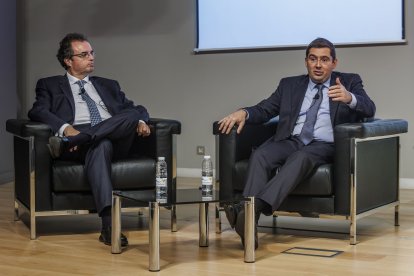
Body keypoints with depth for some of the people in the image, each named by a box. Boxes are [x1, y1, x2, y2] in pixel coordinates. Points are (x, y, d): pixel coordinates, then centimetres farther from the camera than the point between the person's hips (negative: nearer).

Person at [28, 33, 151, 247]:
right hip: (81, 144, -4)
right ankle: (109, 225, -50)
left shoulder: (108, 85, 33)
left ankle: (66, 142, -38)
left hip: (116, 140, 4)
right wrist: (66, 128, -20)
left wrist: (140, 121, -2)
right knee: (101, 145, -40)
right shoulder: (50, 85, 20)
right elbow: (38, 112, 1)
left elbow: (136, 109, 25)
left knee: (132, 116, -29)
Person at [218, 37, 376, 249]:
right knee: (259, 156, -30)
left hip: (324, 145, -3)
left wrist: (349, 97, -25)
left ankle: (259, 205, -55)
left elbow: (369, 110, -1)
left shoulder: (349, 82, 14)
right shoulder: (290, 84, 21)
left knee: (300, 158, -37)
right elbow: (264, 110, 14)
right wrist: (243, 112, -10)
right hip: (290, 141, 3)